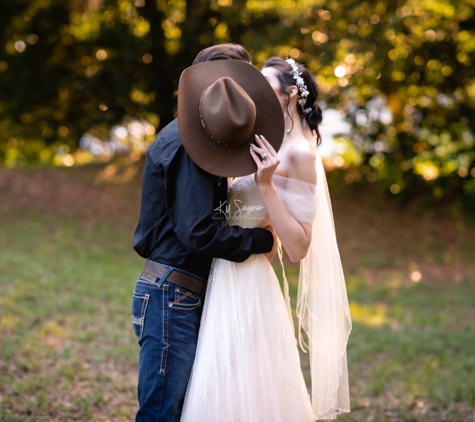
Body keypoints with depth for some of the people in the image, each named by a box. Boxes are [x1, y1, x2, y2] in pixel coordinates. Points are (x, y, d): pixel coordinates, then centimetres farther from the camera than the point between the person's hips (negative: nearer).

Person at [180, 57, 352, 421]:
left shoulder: (299, 153, -11)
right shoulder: (270, 149, 14)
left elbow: (298, 248, -16)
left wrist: (266, 184, -21)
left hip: (248, 289, -9)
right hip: (227, 285, 9)